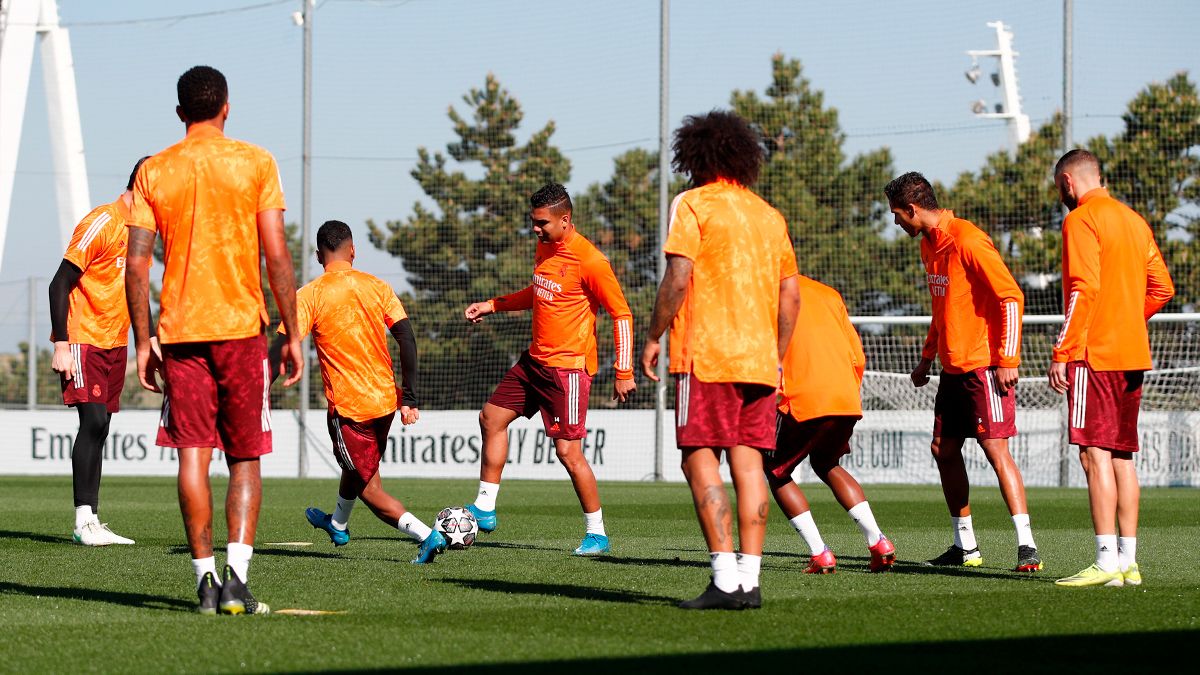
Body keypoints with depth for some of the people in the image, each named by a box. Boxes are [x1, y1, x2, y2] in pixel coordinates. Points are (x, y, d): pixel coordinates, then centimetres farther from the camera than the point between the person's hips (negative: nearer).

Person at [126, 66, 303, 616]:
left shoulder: (154, 172, 4)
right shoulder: (254, 163, -1)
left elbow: (136, 265, 0)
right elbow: (276, 255, -4)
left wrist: (142, 342, 6)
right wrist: (293, 333, 1)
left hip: (178, 330, 1)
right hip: (241, 325, -1)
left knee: (193, 455, 3)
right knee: (245, 458, 5)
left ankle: (205, 577, -1)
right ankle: (236, 576, -9)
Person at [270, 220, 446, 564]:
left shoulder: (309, 296, -9)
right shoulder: (377, 287, 1)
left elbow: (281, 348, -14)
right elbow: (407, 339, -4)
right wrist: (410, 399, -2)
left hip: (349, 407, -5)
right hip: (386, 401, 5)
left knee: (371, 490, 2)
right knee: (354, 466, 31)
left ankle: (427, 535, -18)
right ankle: (337, 525, 55)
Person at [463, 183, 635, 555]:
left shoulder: (589, 261, -18)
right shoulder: (544, 248, 8)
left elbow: (621, 314, -15)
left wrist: (624, 372, -17)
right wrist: (492, 305, 18)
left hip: (568, 367, -9)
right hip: (535, 359, 9)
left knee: (568, 452, -10)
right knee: (492, 417, 12)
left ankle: (597, 534, 1)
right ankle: (484, 510, 21)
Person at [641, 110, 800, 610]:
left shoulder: (694, 204, -3)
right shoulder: (769, 215, 15)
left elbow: (677, 279, -13)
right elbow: (790, 296, 16)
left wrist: (654, 336, -2)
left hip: (707, 356, -6)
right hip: (759, 360, 6)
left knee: (700, 461, -5)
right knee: (748, 463, 6)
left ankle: (725, 580, -14)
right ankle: (750, 579, 1)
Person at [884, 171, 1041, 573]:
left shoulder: (968, 242, -17)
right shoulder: (929, 245, 13)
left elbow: (1012, 297, -18)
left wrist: (1007, 360, -21)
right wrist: (927, 357, 23)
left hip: (985, 366, -10)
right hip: (954, 369, 10)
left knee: (995, 448, -14)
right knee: (943, 449, 9)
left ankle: (1027, 546, -16)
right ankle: (965, 546, 18)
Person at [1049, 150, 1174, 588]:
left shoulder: (1082, 219, -8)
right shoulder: (1133, 220, 17)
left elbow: (1083, 289, -17)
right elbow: (1162, 289, 17)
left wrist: (1062, 352, -16)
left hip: (1095, 354, -8)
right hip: (1133, 353, 8)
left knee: (1094, 454, -10)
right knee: (1122, 456, 10)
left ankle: (1107, 562, -16)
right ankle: (1128, 561, 9)